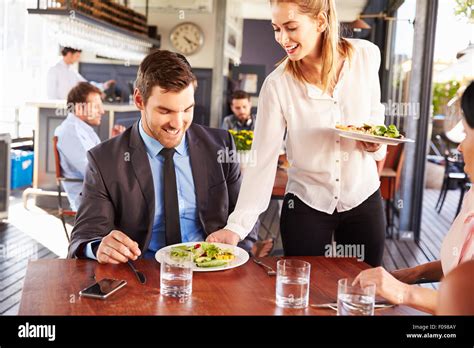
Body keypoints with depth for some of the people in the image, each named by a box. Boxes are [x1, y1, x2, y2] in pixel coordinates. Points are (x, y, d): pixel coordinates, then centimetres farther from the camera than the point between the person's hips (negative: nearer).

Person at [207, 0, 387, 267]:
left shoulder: (367, 56, -8)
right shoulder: (277, 85, -16)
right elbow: (262, 160, -16)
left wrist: (375, 144, -11)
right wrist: (237, 226, -23)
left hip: (363, 200, 2)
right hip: (305, 204, -2)